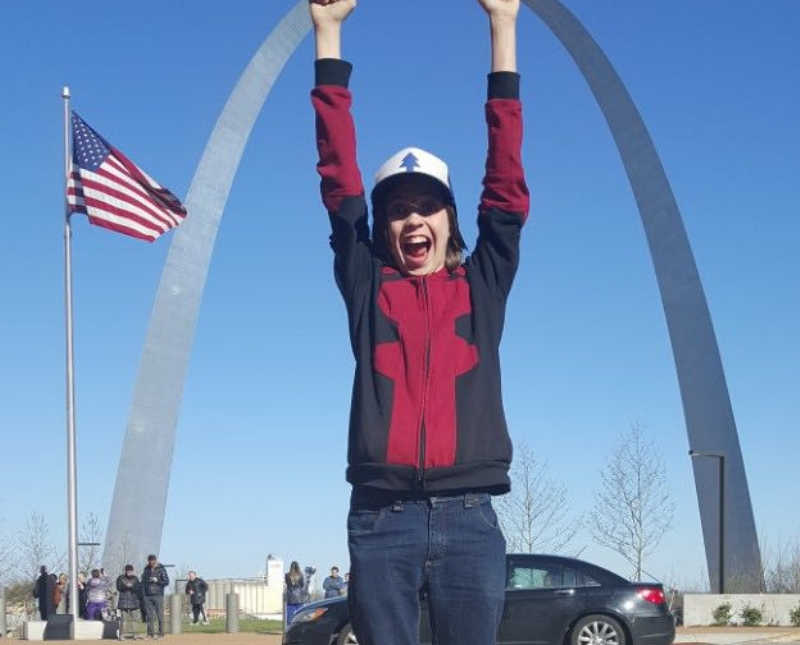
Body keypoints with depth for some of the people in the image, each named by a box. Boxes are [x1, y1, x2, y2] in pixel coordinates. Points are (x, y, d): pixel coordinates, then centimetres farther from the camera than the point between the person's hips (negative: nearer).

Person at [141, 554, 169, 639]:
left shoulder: (161, 569, 0)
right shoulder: (146, 570, 12)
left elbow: (166, 582, -2)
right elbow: (143, 582, 18)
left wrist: (157, 581, -16)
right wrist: (143, 592, 7)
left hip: (158, 595, -4)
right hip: (148, 596, 4)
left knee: (160, 615, -4)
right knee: (149, 615, 3)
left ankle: (161, 633, 1)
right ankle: (150, 633, 8)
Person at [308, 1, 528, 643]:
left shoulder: (482, 286, 13)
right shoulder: (367, 289, 12)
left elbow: (507, 185, 11)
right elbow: (341, 183, 11)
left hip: (469, 516, 0)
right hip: (381, 519, 0)